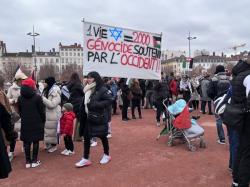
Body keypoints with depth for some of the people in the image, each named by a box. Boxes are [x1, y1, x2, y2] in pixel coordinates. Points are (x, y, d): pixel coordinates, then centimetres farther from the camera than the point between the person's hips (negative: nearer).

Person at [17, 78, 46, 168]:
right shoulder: (37, 97, -12)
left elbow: (19, 111, 9)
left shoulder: (20, 98, 2)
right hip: (36, 122, -3)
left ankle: (28, 161, 15)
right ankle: (34, 161, 11)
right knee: (35, 141, 6)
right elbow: (42, 111, -8)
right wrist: (43, 120, 5)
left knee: (26, 142, 9)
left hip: (25, 123, 4)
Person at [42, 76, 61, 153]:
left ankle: (54, 145, 17)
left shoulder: (56, 92, -16)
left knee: (52, 130, 3)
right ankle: (48, 144, 30)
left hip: (53, 115, -8)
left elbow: (52, 104, -23)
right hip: (46, 114, 8)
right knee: (47, 129, 15)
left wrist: (42, 98, -23)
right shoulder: (47, 90, 9)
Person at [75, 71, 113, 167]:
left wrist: (96, 104, -25)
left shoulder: (102, 89, -14)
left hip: (100, 118, -6)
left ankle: (106, 155, 32)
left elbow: (109, 100, -20)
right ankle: (85, 159, 17)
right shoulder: (88, 90, 8)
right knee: (86, 137, 6)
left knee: (103, 136, 10)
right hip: (89, 118, 7)